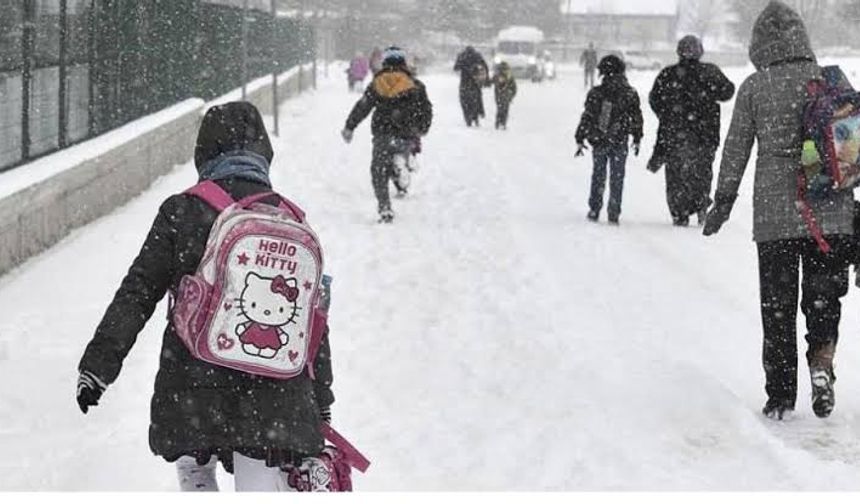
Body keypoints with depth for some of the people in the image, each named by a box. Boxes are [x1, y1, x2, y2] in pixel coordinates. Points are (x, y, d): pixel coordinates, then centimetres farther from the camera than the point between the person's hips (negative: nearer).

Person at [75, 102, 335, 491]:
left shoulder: (182, 211, -3)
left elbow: (137, 294, -4)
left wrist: (98, 365, 3)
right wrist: (321, 406, 16)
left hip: (194, 383, -1)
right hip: (275, 393, 1)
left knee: (194, 467, 27)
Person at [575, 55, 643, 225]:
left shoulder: (596, 93, -7)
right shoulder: (630, 94, -3)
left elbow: (587, 117, -5)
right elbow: (637, 118, 4)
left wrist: (580, 140, 3)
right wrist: (637, 139, 16)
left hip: (598, 141, 0)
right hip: (620, 142, 0)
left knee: (598, 176, 15)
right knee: (617, 178, 8)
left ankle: (594, 211, 15)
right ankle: (614, 214, 6)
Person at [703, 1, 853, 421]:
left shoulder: (754, 87, -1)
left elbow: (736, 151, 1)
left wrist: (722, 203, 11)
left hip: (774, 215, -1)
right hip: (831, 213, 1)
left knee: (777, 305, 8)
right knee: (824, 296, 12)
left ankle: (780, 395, 10)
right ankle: (822, 362, -14)